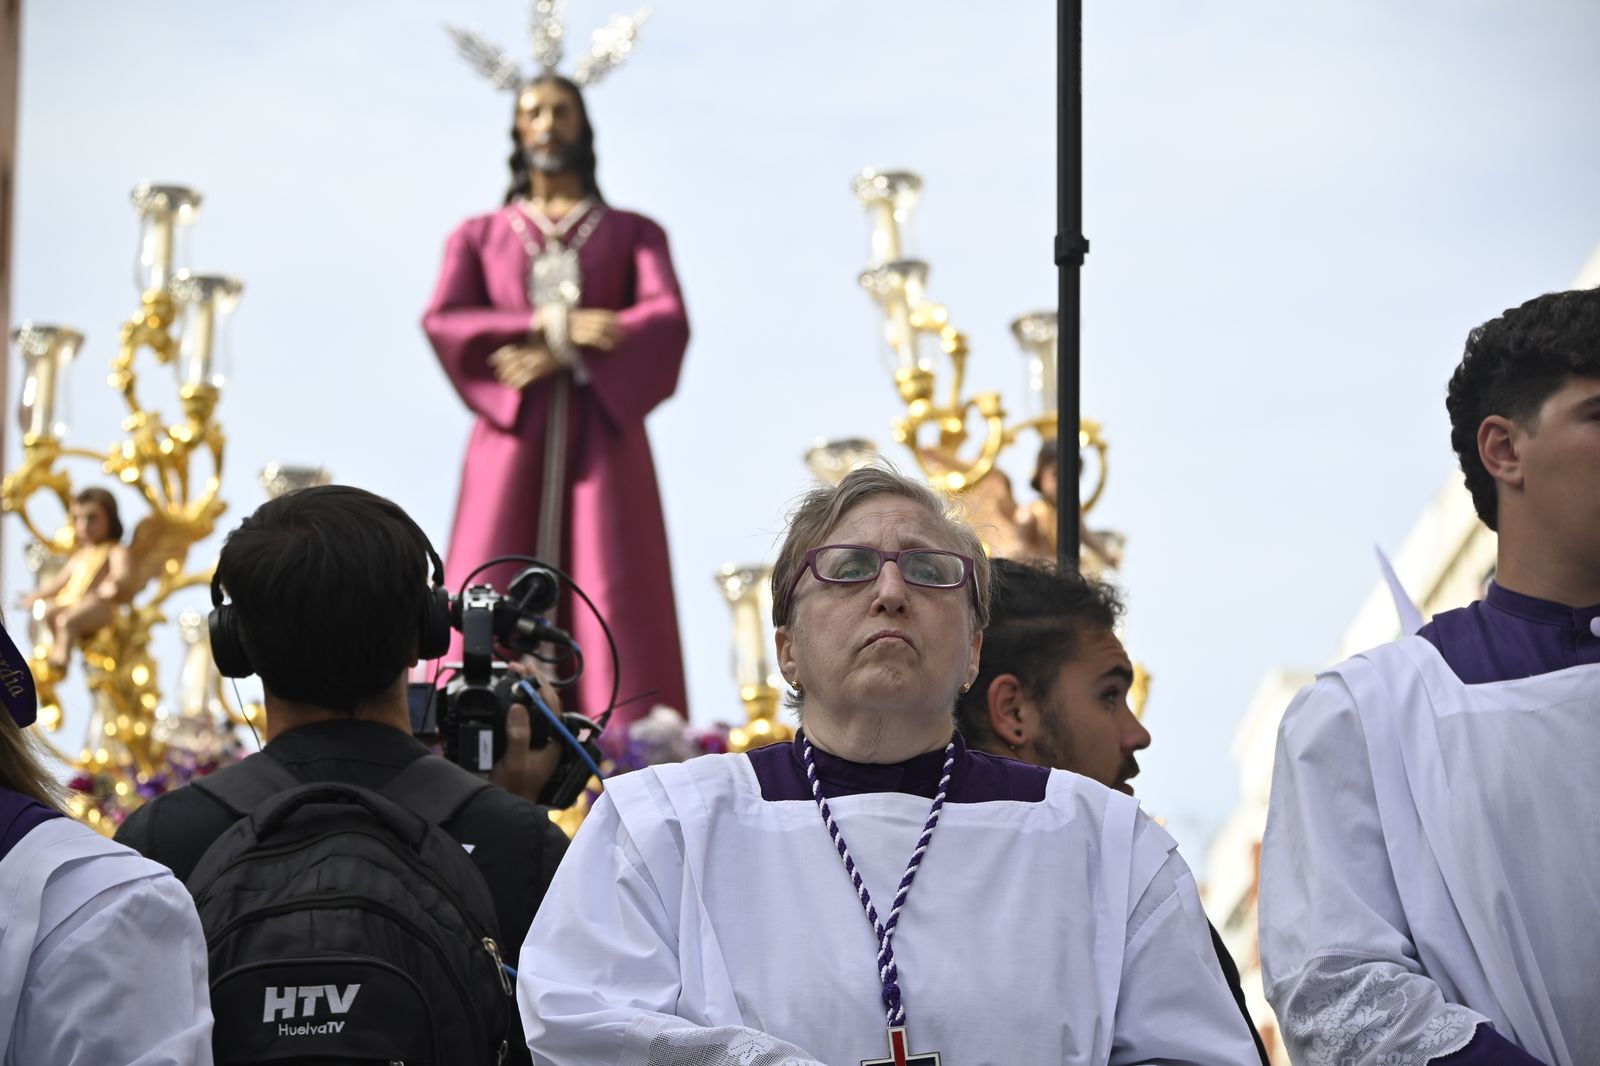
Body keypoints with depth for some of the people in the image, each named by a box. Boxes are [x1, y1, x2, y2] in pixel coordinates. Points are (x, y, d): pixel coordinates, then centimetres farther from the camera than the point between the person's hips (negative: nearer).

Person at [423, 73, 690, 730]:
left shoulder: (635, 233, 18)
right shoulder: (478, 236, 20)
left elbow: (668, 321, -2)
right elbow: (442, 323, 1)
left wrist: (560, 355, -15)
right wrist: (552, 325, -13)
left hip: (601, 434, 0)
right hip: (512, 435, 0)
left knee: (613, 600, -13)